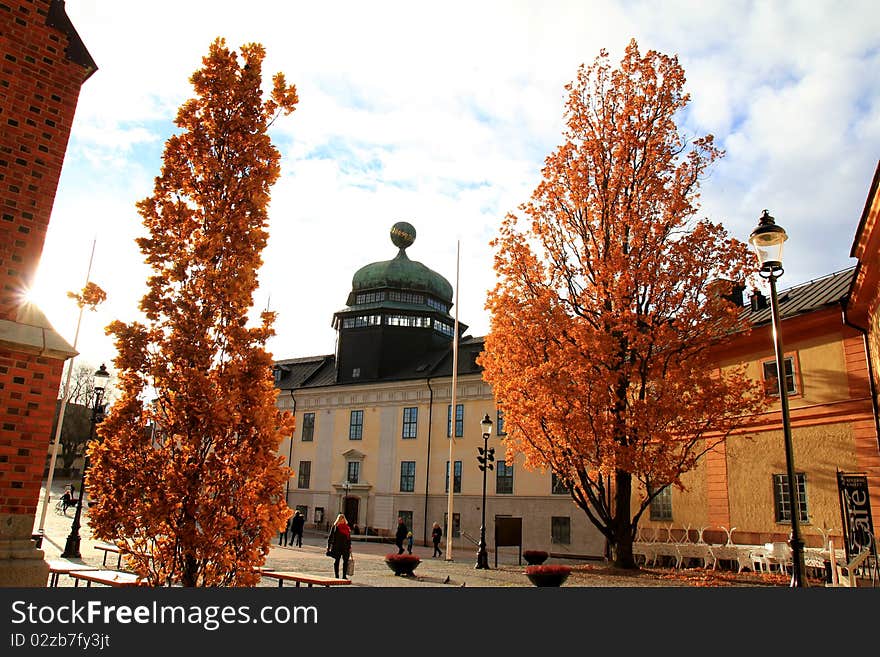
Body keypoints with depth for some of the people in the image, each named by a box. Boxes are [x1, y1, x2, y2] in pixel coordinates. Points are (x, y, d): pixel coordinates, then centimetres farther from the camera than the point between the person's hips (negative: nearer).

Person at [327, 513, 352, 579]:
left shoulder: (347, 528, 9)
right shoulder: (334, 527, -1)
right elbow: (330, 537, 0)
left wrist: (350, 547, 11)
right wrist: (328, 546, -4)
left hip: (345, 547, 3)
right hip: (336, 547, -3)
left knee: (345, 561, 1)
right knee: (336, 561, 5)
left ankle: (344, 576, 11)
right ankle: (336, 576, 13)